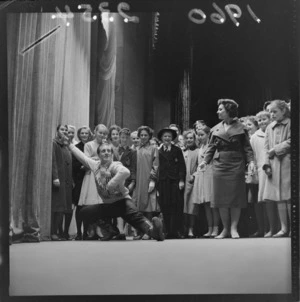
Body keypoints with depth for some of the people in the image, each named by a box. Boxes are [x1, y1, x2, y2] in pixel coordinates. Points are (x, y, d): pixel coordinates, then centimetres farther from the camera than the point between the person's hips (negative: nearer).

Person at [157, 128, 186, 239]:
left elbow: (182, 166, 5)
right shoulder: (158, 151, 11)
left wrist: (181, 180, -6)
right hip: (163, 181, 1)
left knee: (176, 207, -5)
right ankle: (168, 231, 3)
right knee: (165, 207, -1)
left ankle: (176, 231, -5)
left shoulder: (177, 150, 9)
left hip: (175, 181, -1)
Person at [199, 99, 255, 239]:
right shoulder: (215, 129, 10)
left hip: (236, 165, -3)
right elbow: (211, 147, 10)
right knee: (221, 198, 2)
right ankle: (225, 229, 11)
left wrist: (250, 161, -12)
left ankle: (234, 228, 5)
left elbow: (247, 147, 1)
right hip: (219, 166, 3)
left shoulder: (240, 128, 3)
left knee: (235, 197, -2)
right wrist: (205, 161, -4)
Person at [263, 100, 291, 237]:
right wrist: (267, 164, 0)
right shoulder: (269, 127, 15)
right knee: (278, 197, 4)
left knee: (288, 197, -6)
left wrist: (275, 150, -9)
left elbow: (290, 142, -9)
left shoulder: (290, 124, 0)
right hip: (274, 167, 5)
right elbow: (266, 147, 12)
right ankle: (284, 228, 8)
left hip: (287, 164, -5)